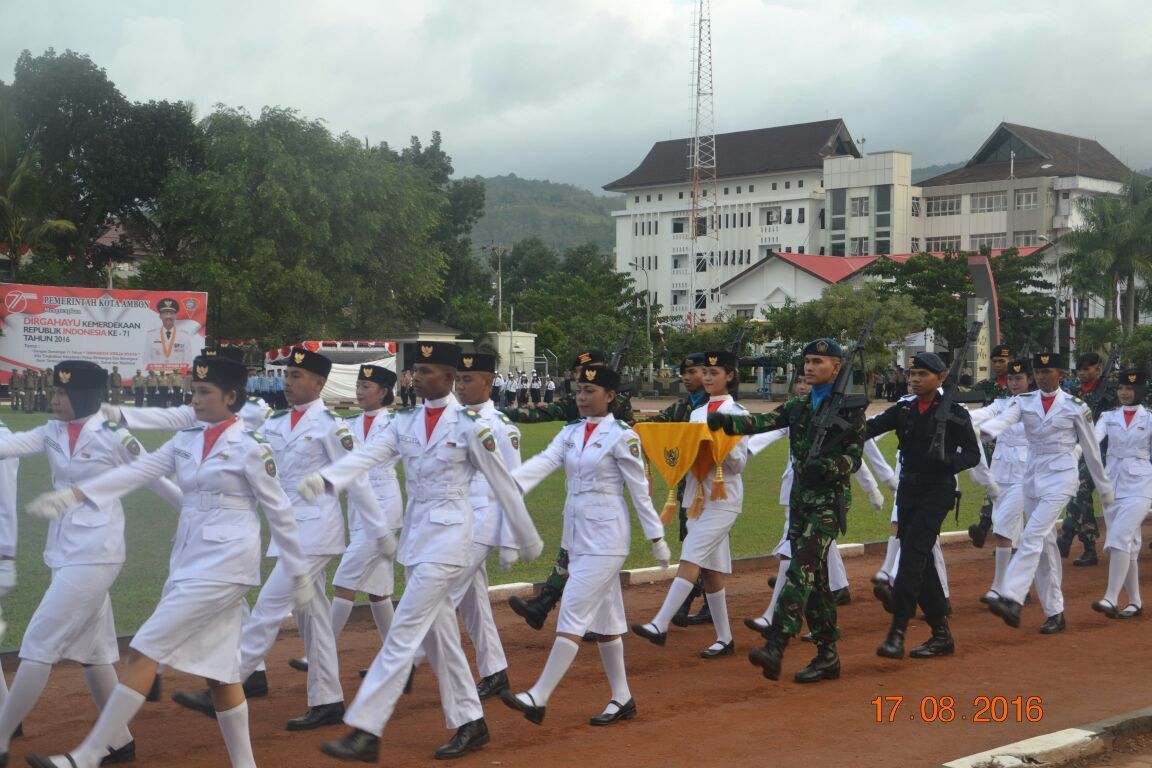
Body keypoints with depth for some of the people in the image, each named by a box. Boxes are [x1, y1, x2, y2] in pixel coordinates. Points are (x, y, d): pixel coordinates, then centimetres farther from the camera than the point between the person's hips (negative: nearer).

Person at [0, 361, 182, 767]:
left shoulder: (114, 436, -11)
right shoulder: (52, 433, 7)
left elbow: (157, 479, -1)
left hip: (94, 554, -7)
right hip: (66, 552, 7)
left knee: (40, 644, -7)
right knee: (89, 646, 13)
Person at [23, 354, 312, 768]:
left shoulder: (250, 448, -8)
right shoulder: (186, 441, 11)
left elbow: (279, 512, -4)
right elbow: (136, 471, 2)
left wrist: (299, 573, 0)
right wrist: (73, 493, -10)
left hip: (224, 564, -7)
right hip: (189, 561, 7)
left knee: (144, 651, -10)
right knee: (219, 670, 11)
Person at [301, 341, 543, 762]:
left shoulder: (470, 424, -10)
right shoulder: (406, 422, 7)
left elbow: (503, 484, -4)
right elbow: (366, 455, -8)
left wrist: (529, 540, 3)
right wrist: (324, 477, -27)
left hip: (447, 537, -7)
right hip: (415, 535, 7)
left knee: (404, 633, -10)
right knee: (437, 634, 13)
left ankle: (366, 732, -9)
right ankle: (471, 723, 25)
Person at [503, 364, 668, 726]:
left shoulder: (622, 437, -9)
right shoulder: (570, 433, 9)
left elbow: (639, 490, -6)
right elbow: (543, 462, -7)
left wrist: (656, 537, -3)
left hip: (606, 536, -7)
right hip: (577, 534, 7)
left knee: (574, 612, -11)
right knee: (603, 617, 12)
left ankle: (538, 698, -13)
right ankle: (622, 699, 21)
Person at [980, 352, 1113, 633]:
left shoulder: (1075, 406, -2)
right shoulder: (1024, 402, 6)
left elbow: (1090, 448, 5)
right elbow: (1003, 419, -16)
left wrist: (1105, 488, 12)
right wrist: (982, 429, -39)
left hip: (1061, 476, -5)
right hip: (1033, 477, 5)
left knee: (1032, 536, -19)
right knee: (1045, 544, 7)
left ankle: (1012, 600, -28)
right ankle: (1055, 613, 13)